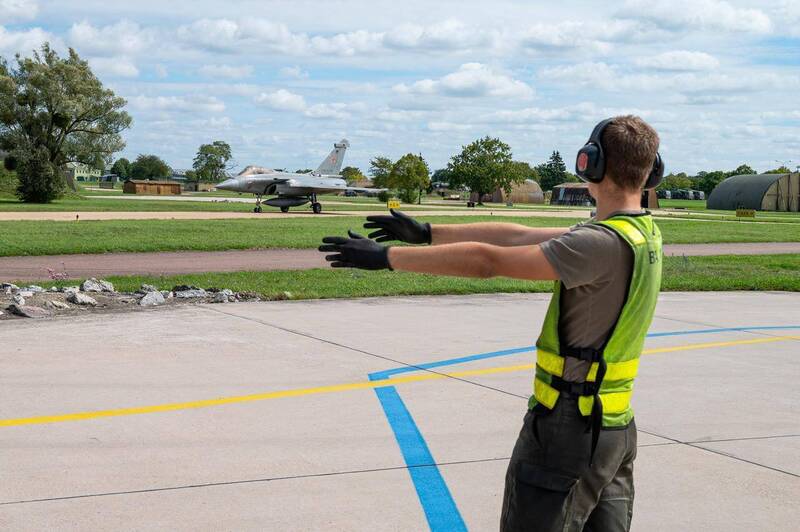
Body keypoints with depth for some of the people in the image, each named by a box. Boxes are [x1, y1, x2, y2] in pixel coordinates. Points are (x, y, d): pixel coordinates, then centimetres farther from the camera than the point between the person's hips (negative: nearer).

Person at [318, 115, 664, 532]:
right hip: (616, 430, 9)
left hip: (569, 429, -9)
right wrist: (427, 232, 11)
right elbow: (520, 237, 9)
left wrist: (386, 256, -17)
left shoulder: (604, 244, -22)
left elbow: (487, 261, -24)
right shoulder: (643, 233, 7)